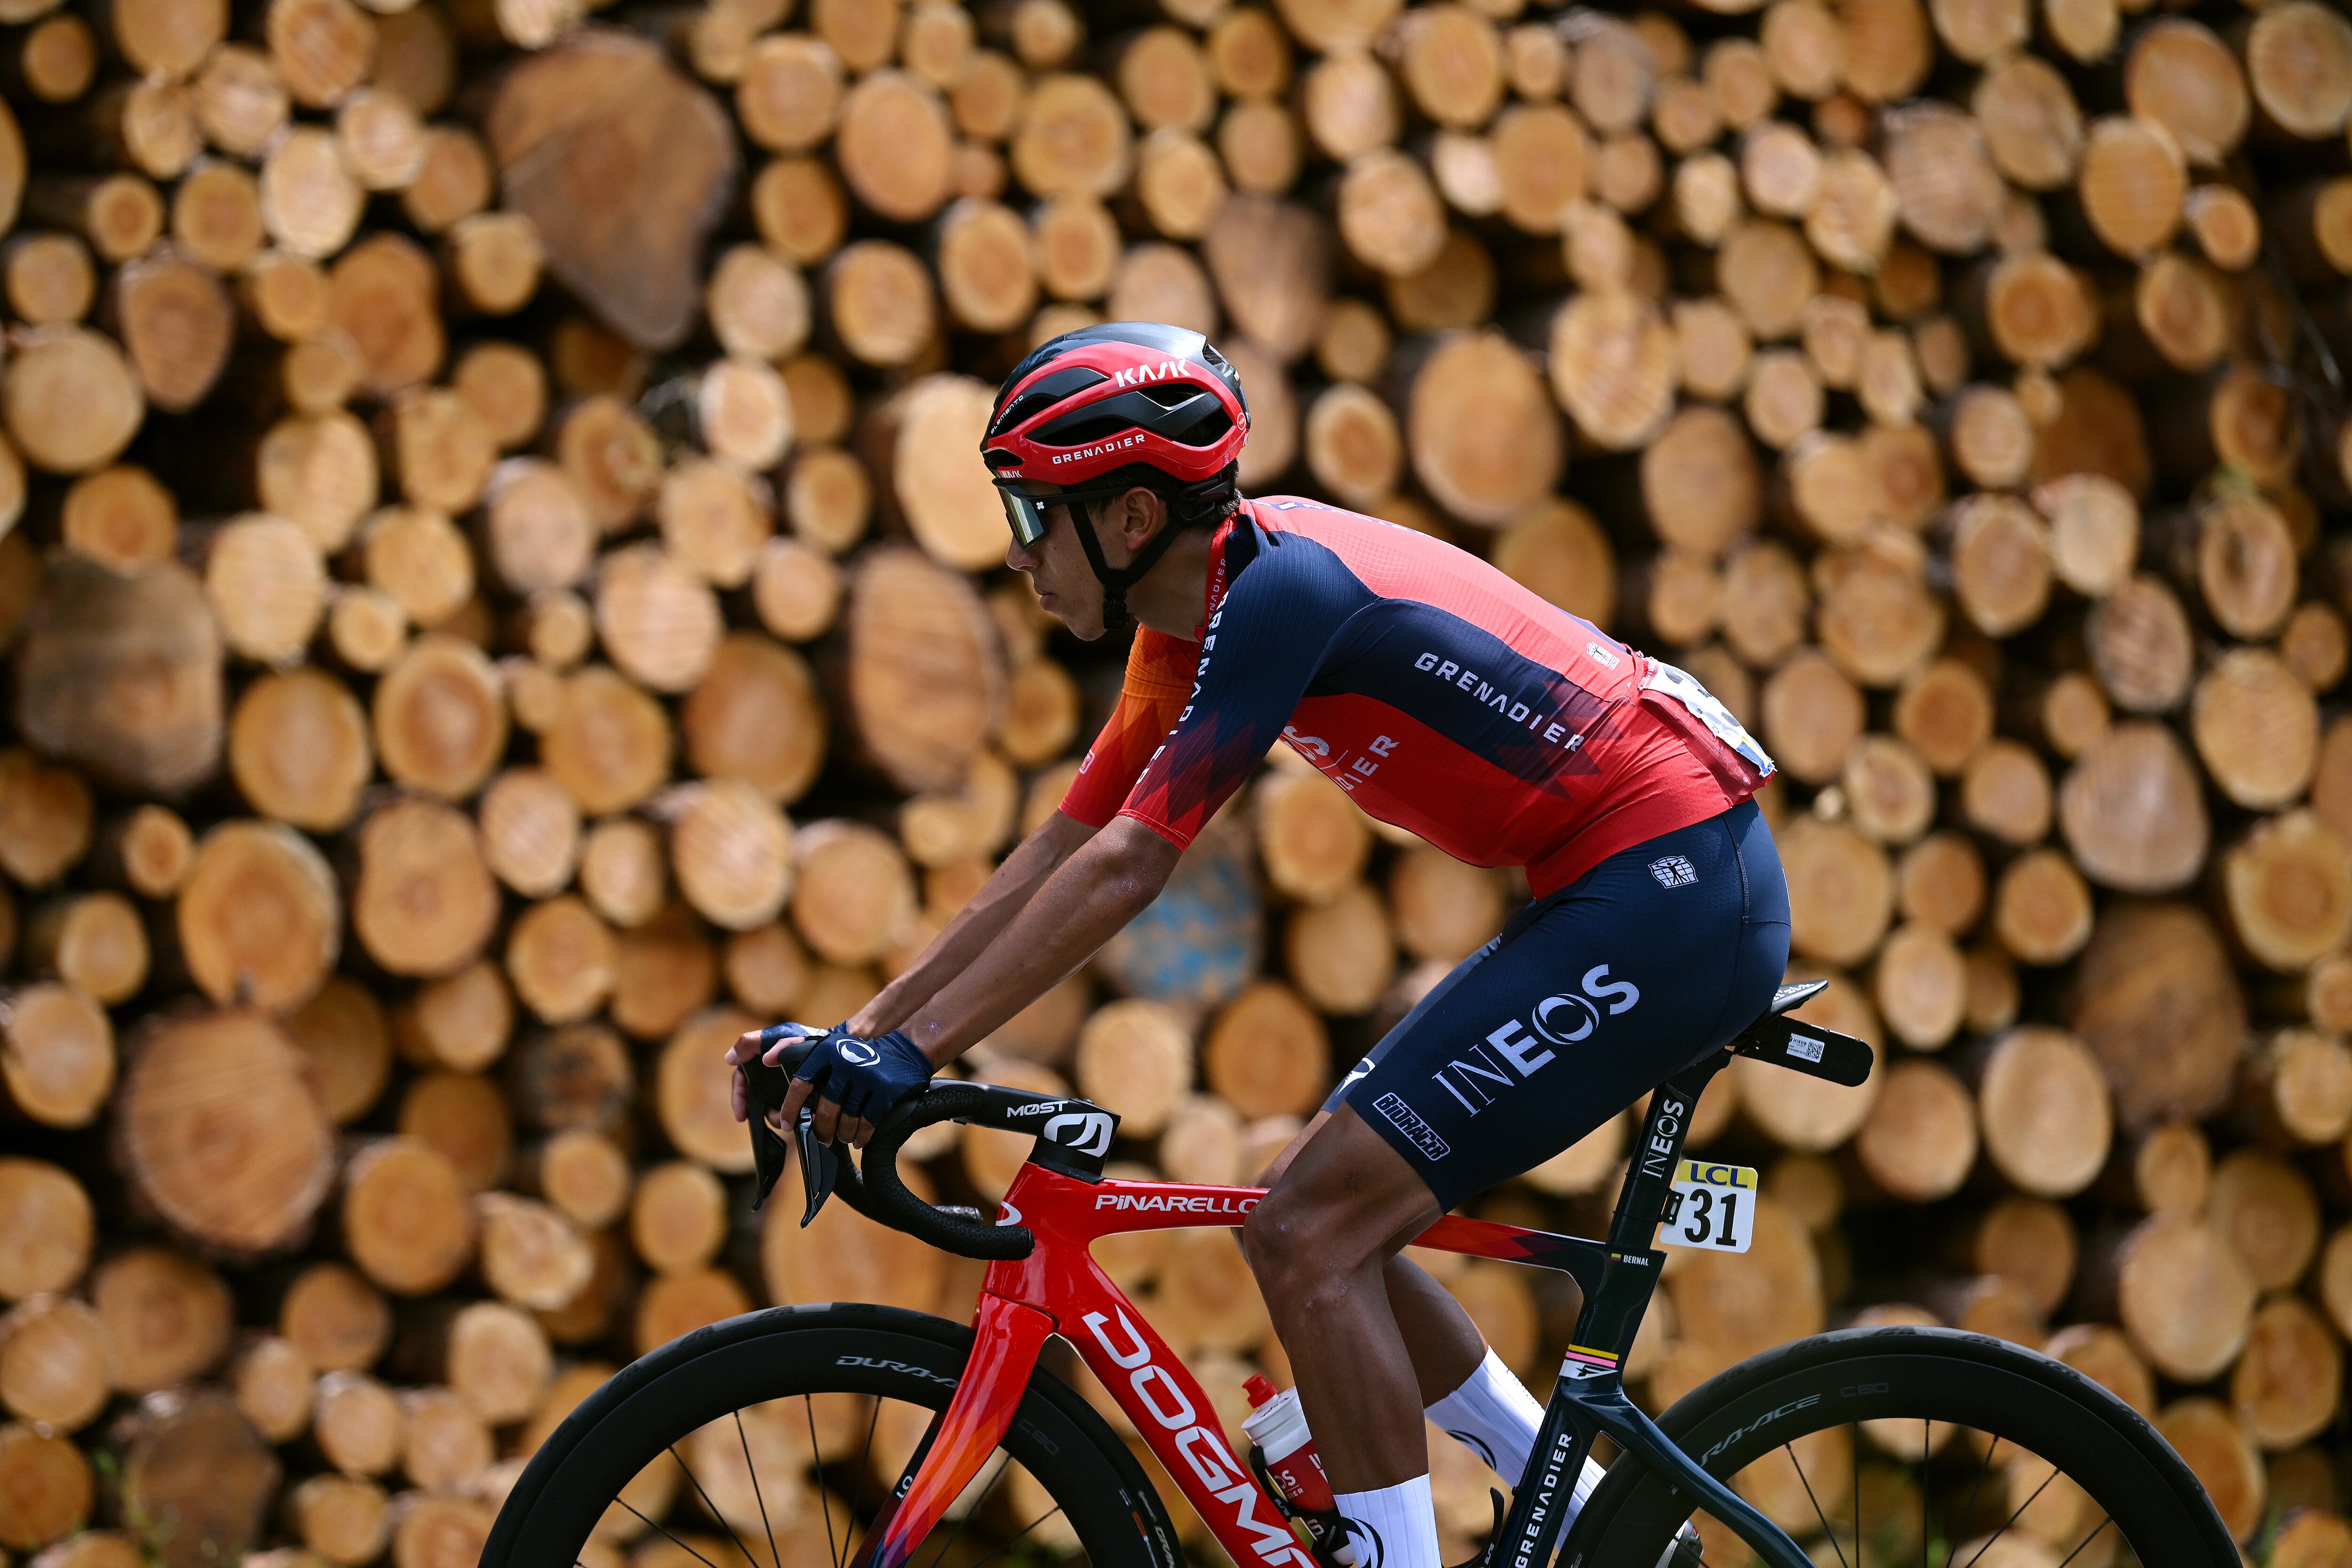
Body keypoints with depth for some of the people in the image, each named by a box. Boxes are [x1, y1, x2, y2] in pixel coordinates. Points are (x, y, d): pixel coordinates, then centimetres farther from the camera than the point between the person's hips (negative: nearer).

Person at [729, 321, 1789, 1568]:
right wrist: (856, 1036, 10)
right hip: (1627, 894, 10)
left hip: (1671, 890, -10)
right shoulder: (1197, 618, 10)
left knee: (1312, 1235, -13)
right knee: (1317, 1226, 10)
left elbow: (1124, 870, -22)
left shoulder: (1280, 585, -18)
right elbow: (1058, 854, 14)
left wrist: (913, 1051, -20)